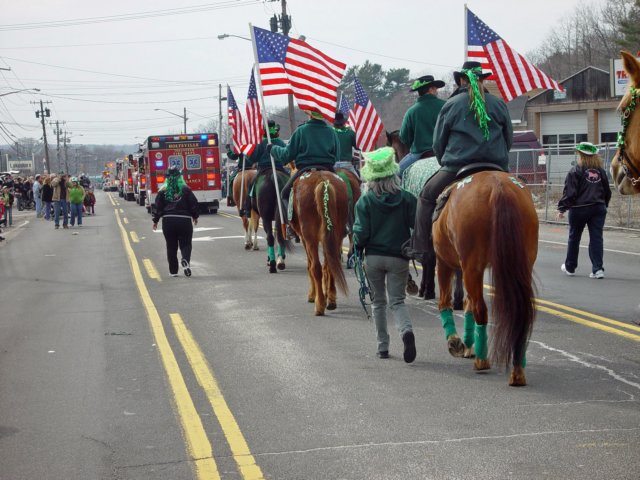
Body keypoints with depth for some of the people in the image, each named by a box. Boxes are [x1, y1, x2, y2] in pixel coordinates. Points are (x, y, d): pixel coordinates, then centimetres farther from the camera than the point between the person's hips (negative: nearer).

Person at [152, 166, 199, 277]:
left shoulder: (163, 191, 1)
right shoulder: (185, 190, -2)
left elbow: (158, 206, 0)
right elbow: (194, 204, 0)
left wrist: (156, 220, 11)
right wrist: (195, 217, 16)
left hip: (168, 221, 1)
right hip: (184, 220, -1)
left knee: (171, 246, 10)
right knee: (185, 244, 6)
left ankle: (173, 271, 11)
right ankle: (186, 260, -25)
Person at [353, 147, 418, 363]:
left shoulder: (365, 201, -6)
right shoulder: (406, 198, -3)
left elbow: (362, 232, -11)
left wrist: (356, 247, 7)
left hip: (373, 257, 0)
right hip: (398, 257, 0)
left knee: (378, 302, 15)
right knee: (397, 300, 6)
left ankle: (382, 346, 17)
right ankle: (406, 330, -25)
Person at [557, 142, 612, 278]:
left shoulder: (575, 171, -11)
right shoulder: (601, 171, 6)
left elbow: (570, 192, -14)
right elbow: (607, 192, 14)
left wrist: (562, 208, -8)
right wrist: (603, 205, 26)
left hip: (579, 209, -3)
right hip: (599, 208, 3)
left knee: (574, 238, 12)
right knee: (596, 238, 2)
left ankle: (570, 267, 24)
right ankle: (598, 269, -6)